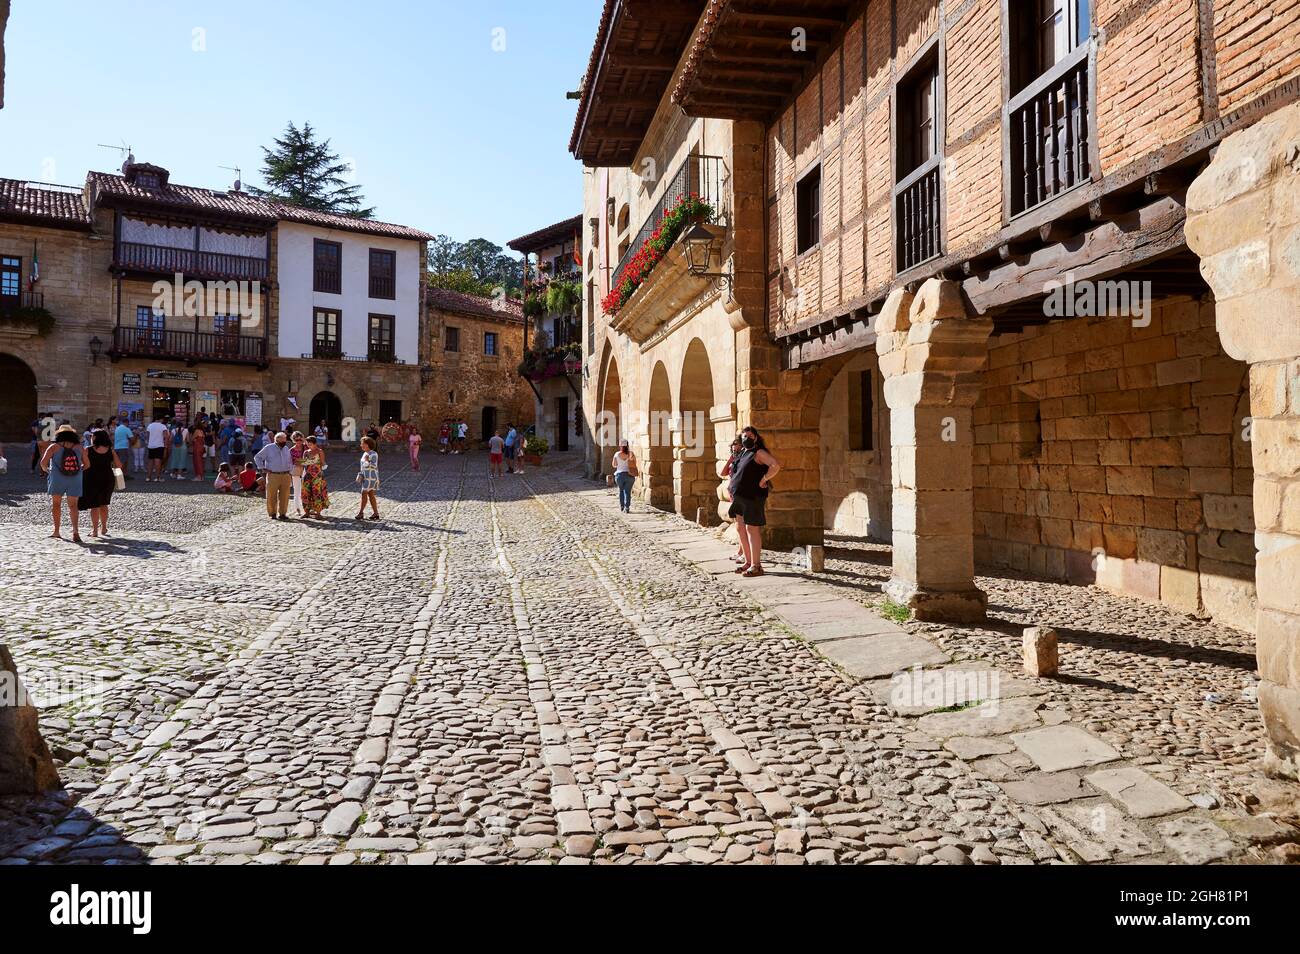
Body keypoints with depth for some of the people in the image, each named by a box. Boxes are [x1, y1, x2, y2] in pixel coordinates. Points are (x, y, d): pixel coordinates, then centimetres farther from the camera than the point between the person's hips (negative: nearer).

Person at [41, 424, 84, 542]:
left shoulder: (54, 447, -2)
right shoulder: (80, 448, 3)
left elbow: (43, 463, -8)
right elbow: (86, 465, 3)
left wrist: (46, 470, 11)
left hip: (57, 479, -1)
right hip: (75, 480, 1)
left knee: (56, 504, 15)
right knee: (73, 506, 3)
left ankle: (56, 531, 16)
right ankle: (75, 530, -14)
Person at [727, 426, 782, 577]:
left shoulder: (759, 453, -8)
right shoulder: (741, 453, 17)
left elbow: (776, 465, -22)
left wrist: (763, 480, -17)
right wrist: (730, 486, 19)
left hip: (753, 497, -9)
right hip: (739, 497, 9)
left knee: (752, 530, -8)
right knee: (740, 529, 12)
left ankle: (756, 566, -3)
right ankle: (748, 562, 23)